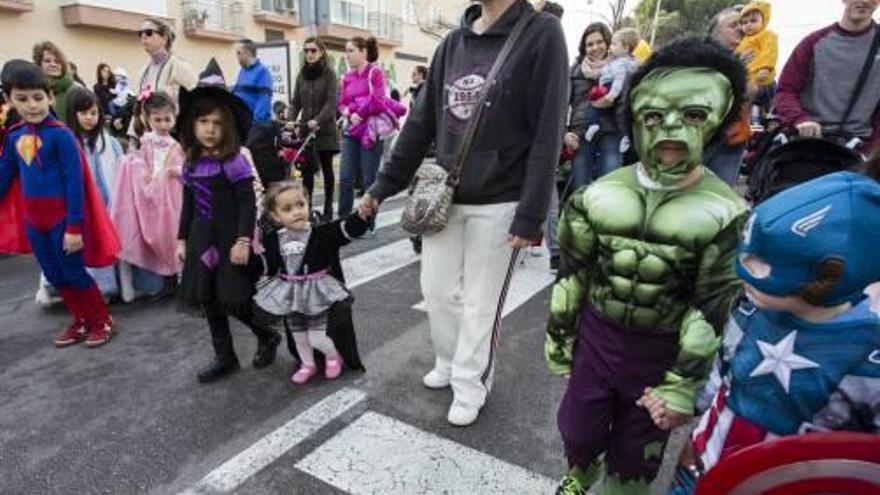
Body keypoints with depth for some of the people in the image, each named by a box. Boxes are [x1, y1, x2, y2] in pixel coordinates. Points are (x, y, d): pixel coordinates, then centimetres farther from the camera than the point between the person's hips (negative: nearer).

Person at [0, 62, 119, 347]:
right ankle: (80, 321, 30)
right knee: (54, 275, 15)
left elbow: (75, 181, -16)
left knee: (74, 272, 3)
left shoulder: (60, 134, -14)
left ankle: (102, 321, 21)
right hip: (32, 219, 7)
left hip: (62, 216, -7)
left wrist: (74, 226, -18)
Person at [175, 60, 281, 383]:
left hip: (230, 240, -7)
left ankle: (268, 337, 24)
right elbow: (188, 206, 14)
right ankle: (224, 357, 26)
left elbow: (248, 204, -15)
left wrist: (244, 240, -20)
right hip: (203, 241, 7)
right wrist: (182, 239, 14)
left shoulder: (234, 162, -12)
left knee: (235, 301, -4)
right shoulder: (191, 164, 7)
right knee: (210, 302, 12)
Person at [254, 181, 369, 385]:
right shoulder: (277, 240, -6)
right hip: (291, 296, 5)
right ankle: (307, 364, 46)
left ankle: (334, 355, 32)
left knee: (317, 338, -2)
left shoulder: (323, 233, -20)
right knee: (298, 335, 21)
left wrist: (362, 214, -53)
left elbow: (349, 229, -35)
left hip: (319, 295, -5)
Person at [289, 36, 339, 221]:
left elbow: (331, 102, -13)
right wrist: (291, 120, -6)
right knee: (307, 170, 0)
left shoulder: (329, 73, -3)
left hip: (324, 129, -4)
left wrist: (317, 120, -25)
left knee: (327, 169, 6)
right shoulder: (302, 74, 11)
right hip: (305, 129, 4)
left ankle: (328, 208, 16)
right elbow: (296, 101, 10)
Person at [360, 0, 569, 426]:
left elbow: (546, 133, -13)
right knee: (437, 290, 14)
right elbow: (421, 121, 10)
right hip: (443, 196, 5)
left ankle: (470, 386, 27)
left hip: (497, 202, -5)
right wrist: (384, 184, 9)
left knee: (479, 303, 6)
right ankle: (450, 362, 38)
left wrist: (530, 215, -18)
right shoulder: (453, 42, 9)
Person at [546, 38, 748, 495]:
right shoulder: (600, 195, -7)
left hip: (664, 351, -2)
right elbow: (572, 273, -1)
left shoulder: (724, 213, -13)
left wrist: (683, 384, -12)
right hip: (597, 336, 2)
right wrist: (558, 336, 3)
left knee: (635, 452, 17)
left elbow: (712, 308, -11)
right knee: (578, 430, 18)